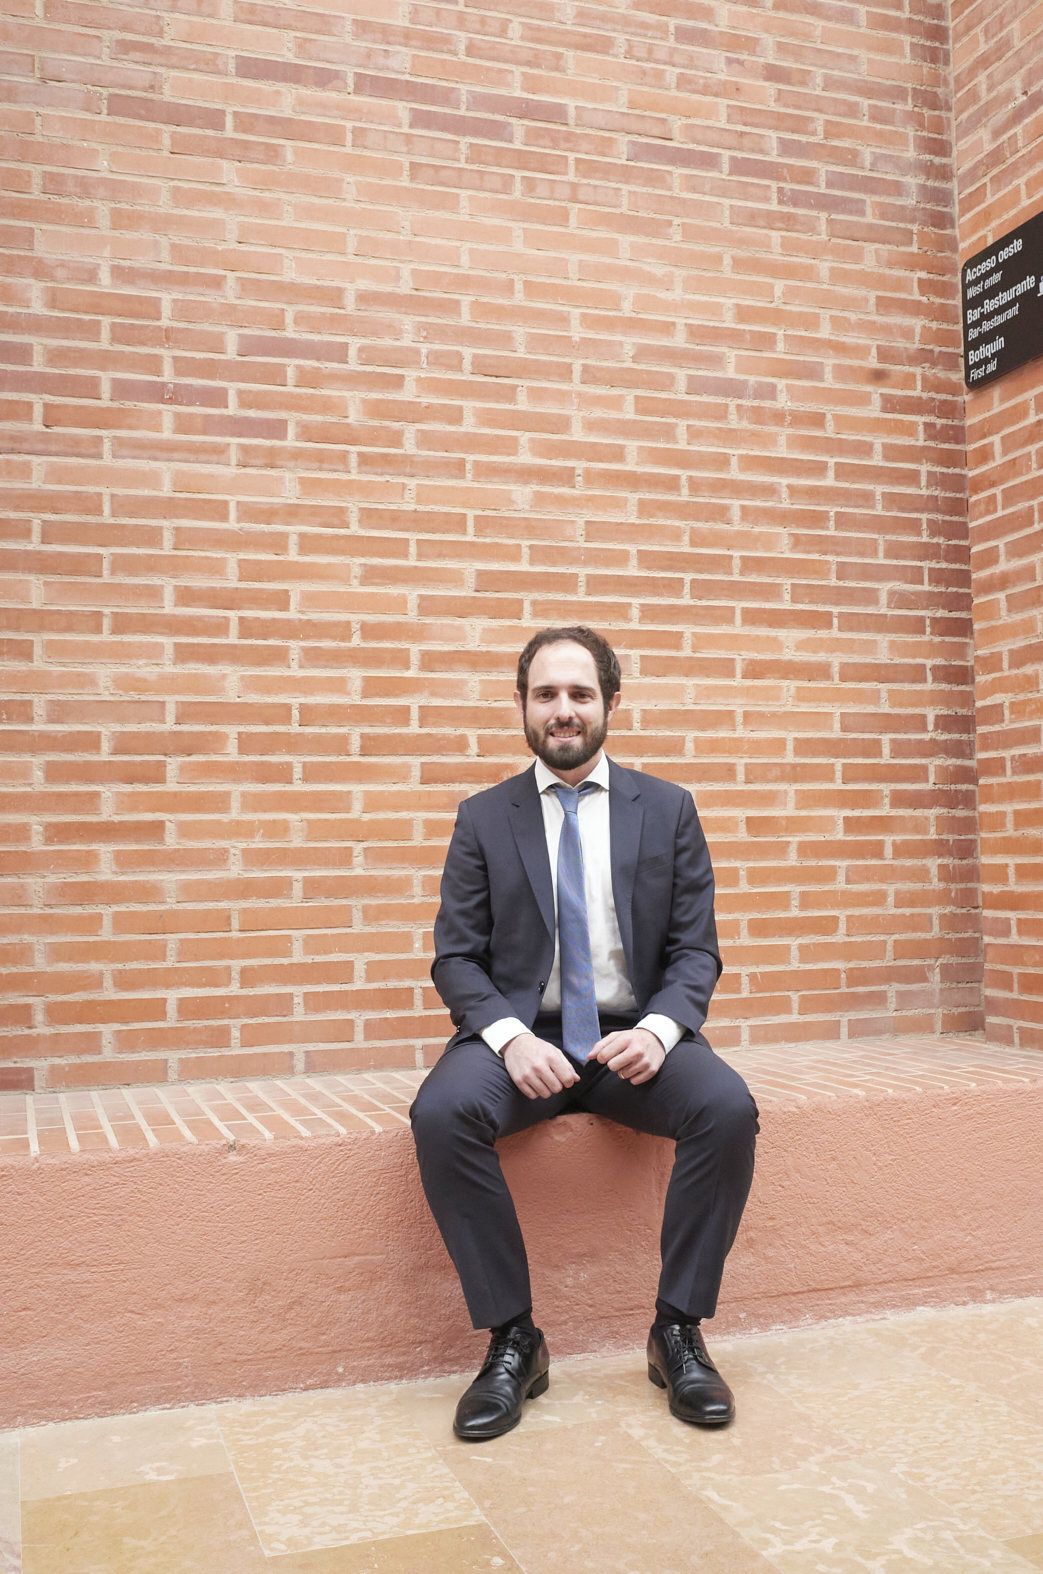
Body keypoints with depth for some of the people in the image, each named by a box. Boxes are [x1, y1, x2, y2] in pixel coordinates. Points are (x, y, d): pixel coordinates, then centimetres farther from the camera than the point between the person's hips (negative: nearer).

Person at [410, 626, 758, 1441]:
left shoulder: (668, 809, 7)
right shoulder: (483, 818, 6)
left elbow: (696, 950, 4)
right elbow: (456, 956, 1)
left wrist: (658, 1029, -17)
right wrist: (509, 1037, -19)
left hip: (635, 1036, 1)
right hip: (521, 1036, 0)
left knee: (729, 1108, -28)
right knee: (442, 1114, -30)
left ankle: (679, 1331, -9)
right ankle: (513, 1341, -13)